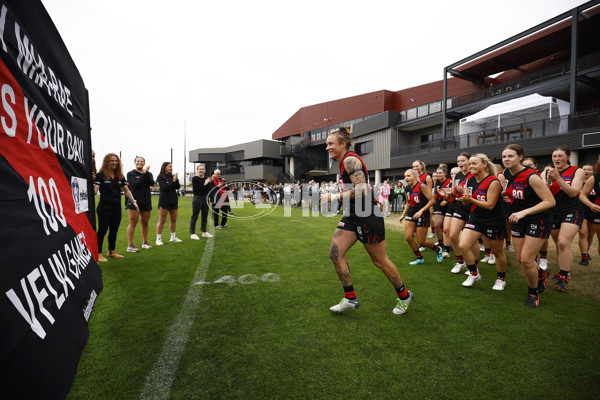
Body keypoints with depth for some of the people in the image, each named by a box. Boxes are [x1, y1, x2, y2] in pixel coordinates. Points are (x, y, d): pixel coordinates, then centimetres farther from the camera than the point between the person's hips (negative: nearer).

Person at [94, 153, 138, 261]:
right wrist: (93, 190, -34)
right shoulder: (101, 175, -5)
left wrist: (134, 201, 7)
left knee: (114, 230, 14)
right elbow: (95, 190, -12)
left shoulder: (120, 176, 11)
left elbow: (126, 190, 14)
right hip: (105, 207, -6)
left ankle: (111, 251, 27)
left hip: (117, 207, 6)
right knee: (102, 230, -1)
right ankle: (98, 254, 10)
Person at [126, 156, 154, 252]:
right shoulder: (131, 174, 1)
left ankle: (145, 242, 24)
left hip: (146, 202, 4)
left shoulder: (148, 174, 10)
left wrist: (146, 172, -16)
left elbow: (152, 183, -9)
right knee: (133, 222, -6)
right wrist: (143, 174, -14)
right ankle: (130, 245, -1)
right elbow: (135, 184, -15)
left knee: (145, 223, 11)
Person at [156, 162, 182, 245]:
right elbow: (165, 187, -14)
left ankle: (173, 237, 22)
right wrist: (173, 181, -16)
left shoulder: (172, 176, 9)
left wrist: (176, 179, -11)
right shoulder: (161, 177, -4)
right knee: (162, 220, -3)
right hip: (164, 201, -5)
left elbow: (178, 187, 3)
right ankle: (158, 238, 4)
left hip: (173, 201, 6)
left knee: (173, 219, 11)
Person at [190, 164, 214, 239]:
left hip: (205, 199, 6)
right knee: (194, 216, 0)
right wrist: (204, 184, -20)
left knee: (205, 216, 13)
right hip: (197, 199, -6)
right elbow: (195, 190, -16)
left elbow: (209, 190, 9)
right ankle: (193, 233, 7)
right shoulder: (195, 179, -7)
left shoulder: (206, 179, 10)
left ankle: (204, 232, 26)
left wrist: (209, 183, -7)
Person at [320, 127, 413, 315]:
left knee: (380, 260, 5)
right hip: (352, 216, 9)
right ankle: (350, 299, 13)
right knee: (335, 253, 1)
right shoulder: (345, 162, 14)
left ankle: (404, 296, 29)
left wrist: (335, 197, -19)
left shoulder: (350, 160, -16)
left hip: (367, 216, -9)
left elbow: (362, 190, -25)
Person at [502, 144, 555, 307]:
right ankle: (541, 275, 44)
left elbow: (550, 201, -24)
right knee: (520, 259, 12)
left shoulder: (531, 176, -23)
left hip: (538, 221, -6)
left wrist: (523, 212, -31)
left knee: (526, 259, -9)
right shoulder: (507, 173, -2)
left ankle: (533, 294, 16)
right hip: (518, 220, 7)